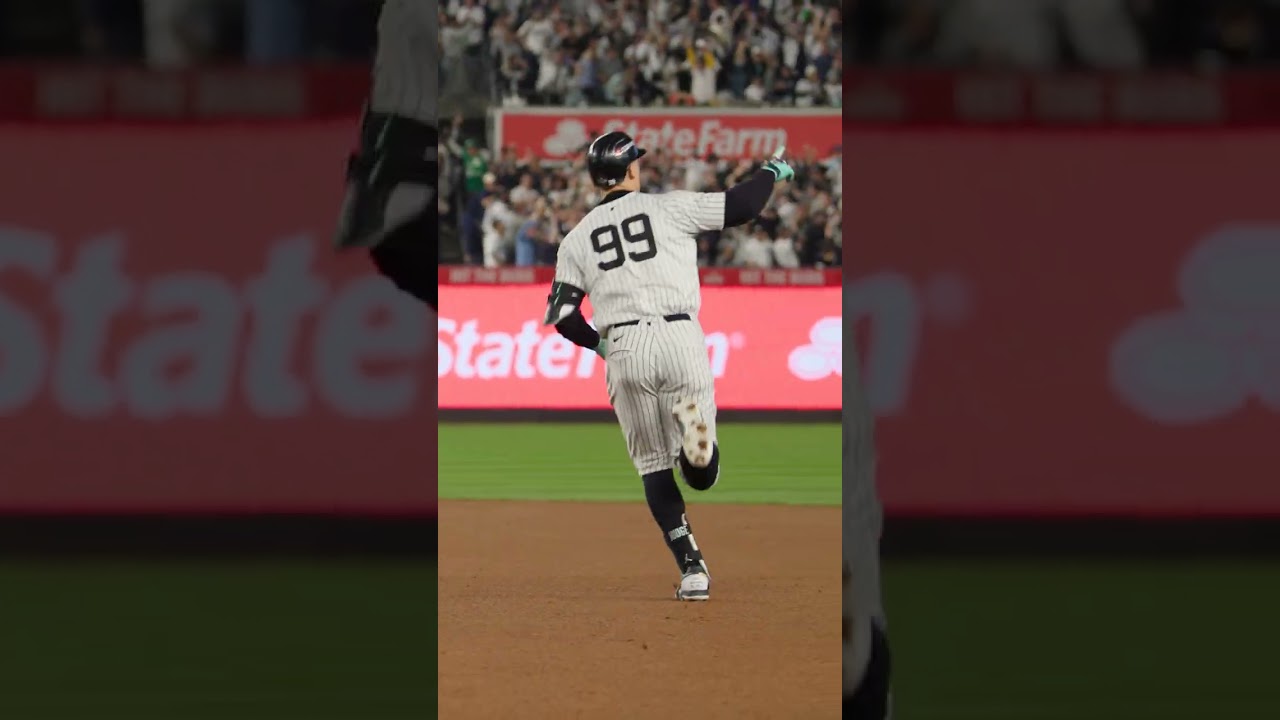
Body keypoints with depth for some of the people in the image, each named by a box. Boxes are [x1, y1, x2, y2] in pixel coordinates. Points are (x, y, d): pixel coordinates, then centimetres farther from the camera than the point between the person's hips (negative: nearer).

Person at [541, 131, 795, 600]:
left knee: (653, 466, 14)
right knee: (702, 474, 5)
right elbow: (742, 206, 7)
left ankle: (692, 569, 0)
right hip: (680, 338, -1)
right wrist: (773, 171, 26)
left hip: (623, 350, 2)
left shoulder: (578, 238, 13)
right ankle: (694, 420, -32)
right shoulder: (669, 208, 6)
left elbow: (560, 314, 8)